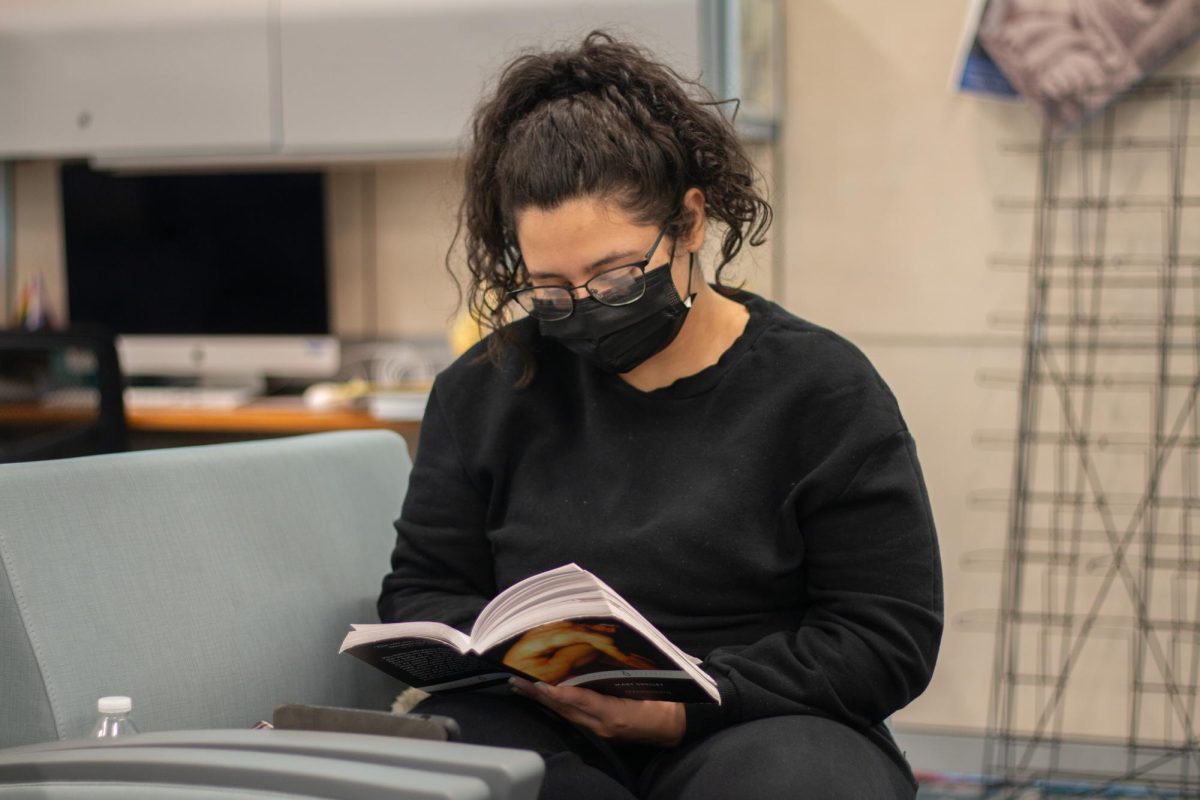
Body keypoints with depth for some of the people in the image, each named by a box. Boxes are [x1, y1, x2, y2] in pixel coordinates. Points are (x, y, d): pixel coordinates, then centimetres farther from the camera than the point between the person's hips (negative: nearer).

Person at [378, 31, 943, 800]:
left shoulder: (824, 390, 1)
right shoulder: (482, 392, 11)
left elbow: (891, 637, -2)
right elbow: (419, 594, 15)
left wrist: (686, 706, -15)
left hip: (753, 725, -2)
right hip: (541, 727, 2)